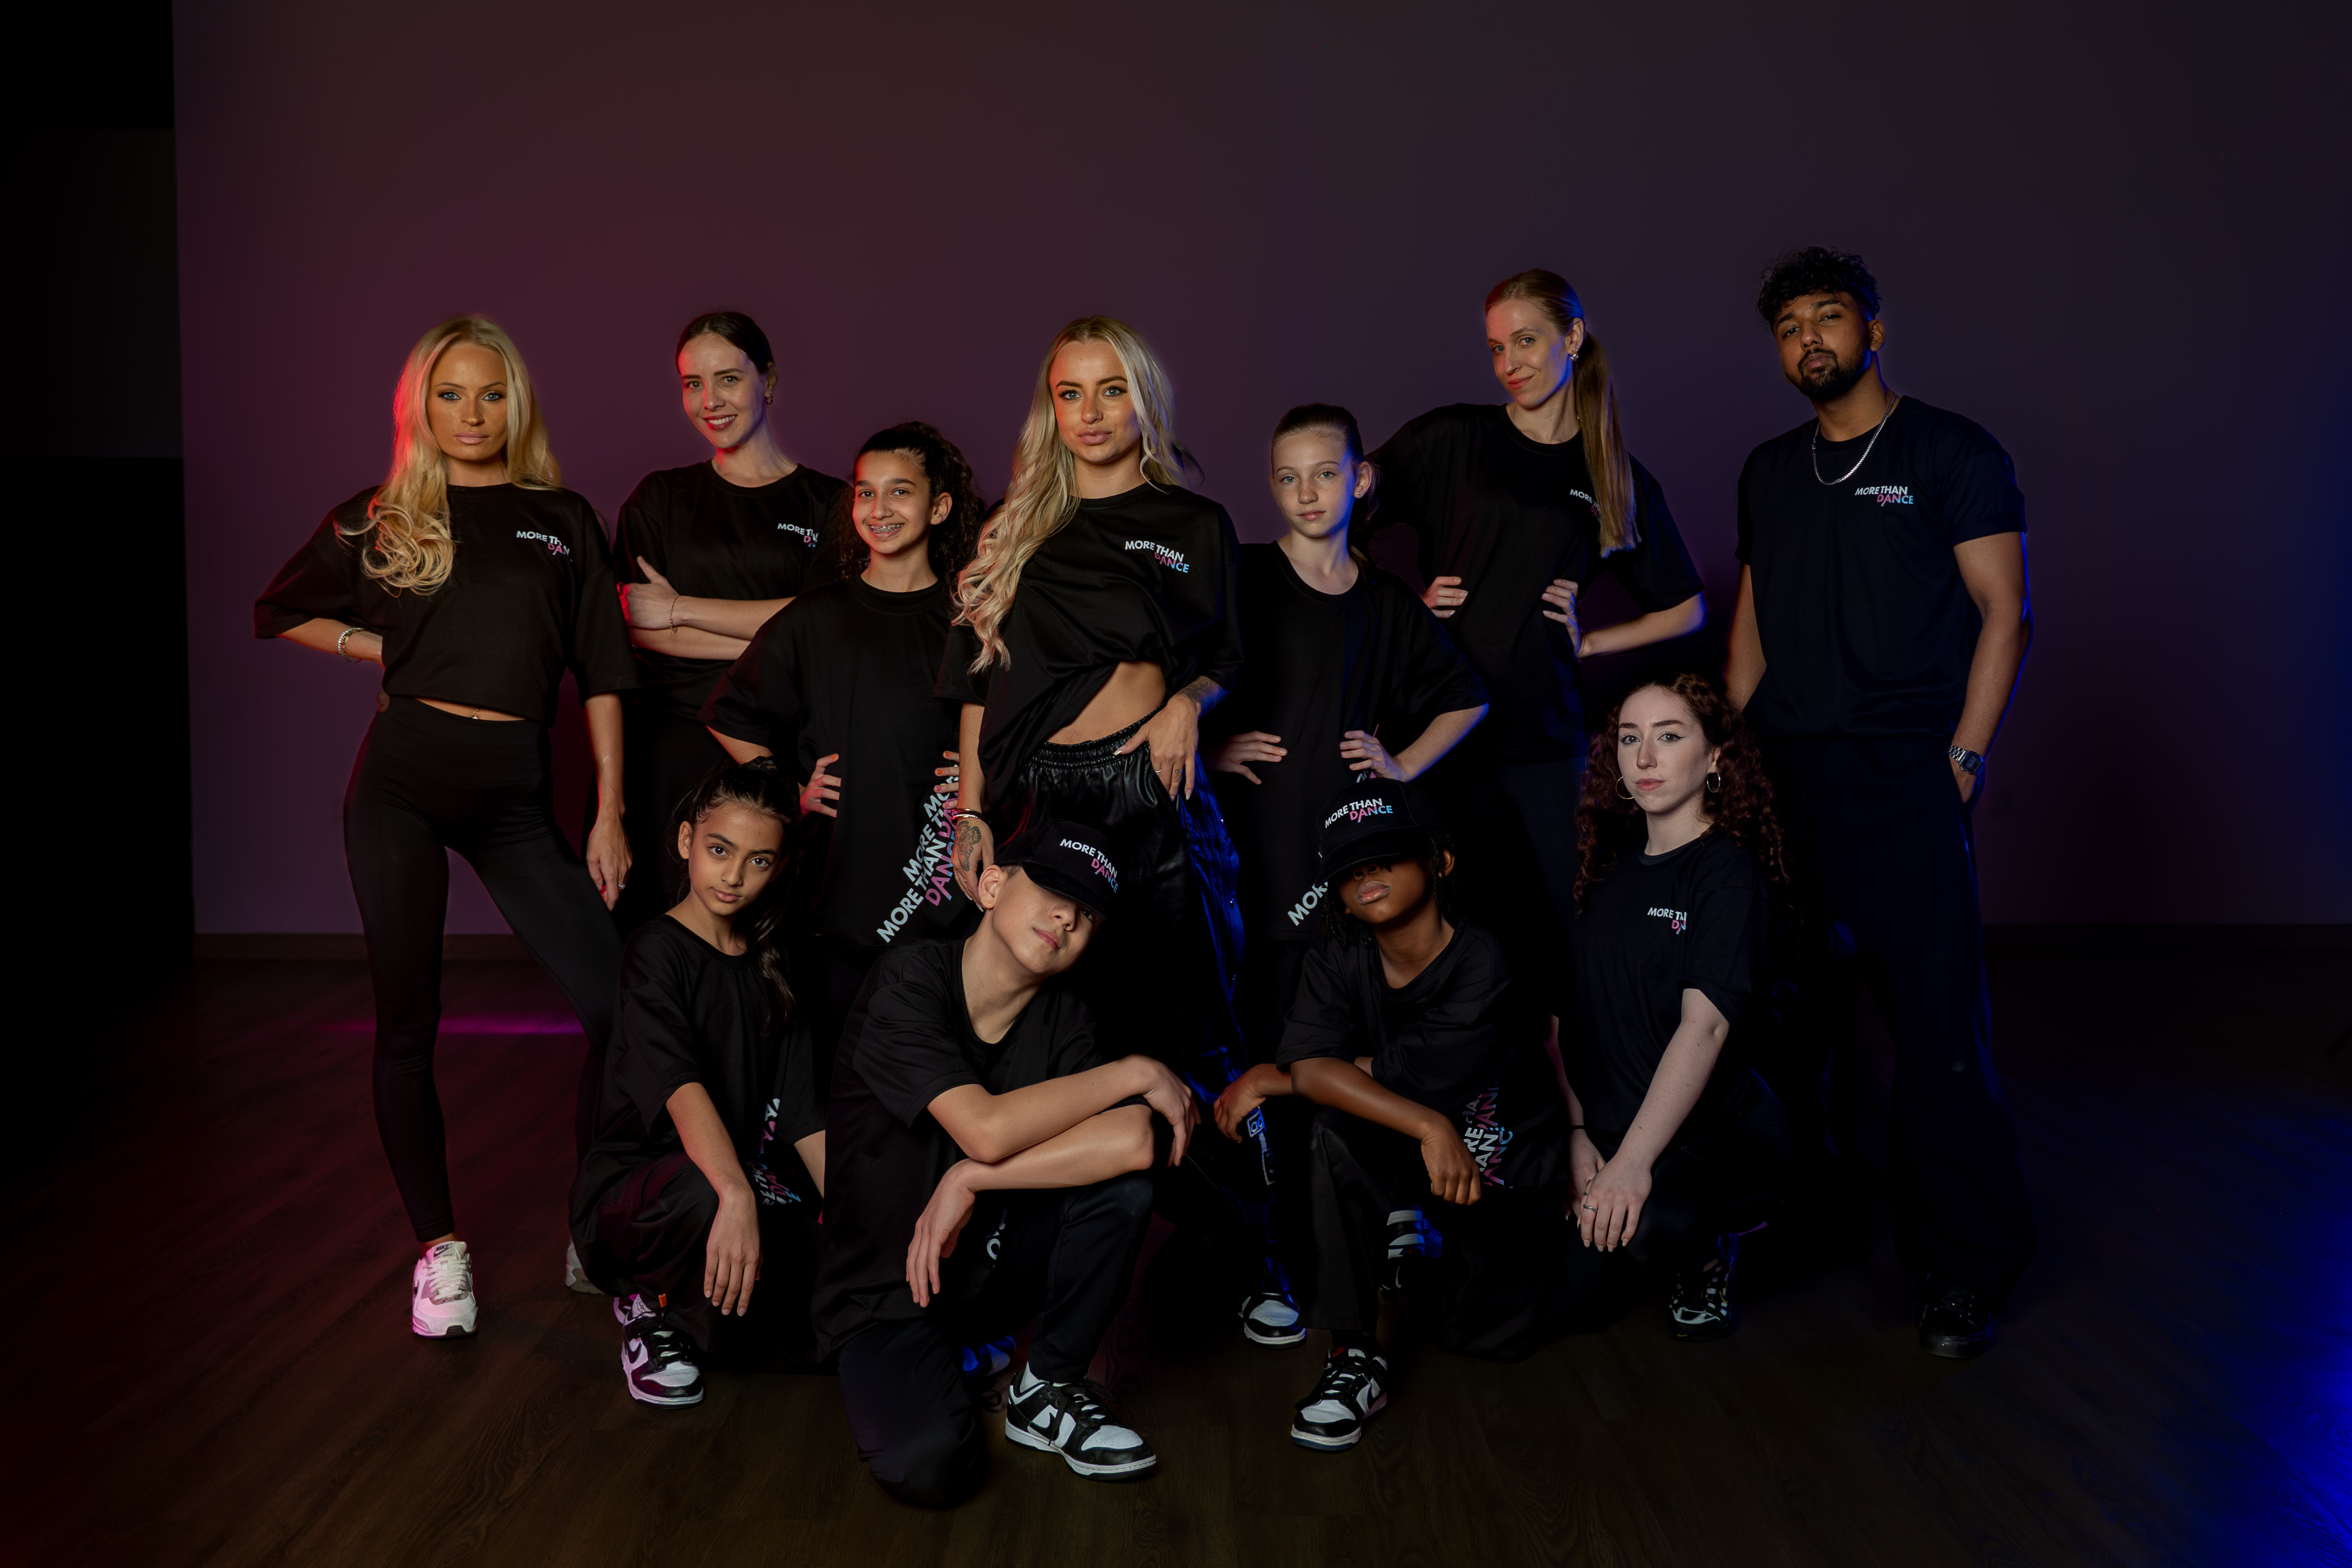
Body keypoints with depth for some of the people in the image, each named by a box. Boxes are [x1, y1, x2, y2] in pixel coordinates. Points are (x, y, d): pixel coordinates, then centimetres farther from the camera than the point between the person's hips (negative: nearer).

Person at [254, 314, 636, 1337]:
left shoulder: (564, 520, 9)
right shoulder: (381, 520, 7)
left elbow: (600, 673, 7)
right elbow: (279, 613, 19)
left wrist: (610, 811, 1)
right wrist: (387, 650, 5)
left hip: (516, 789, 1)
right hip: (403, 776, 0)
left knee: (617, 1003, -7)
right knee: (408, 1022, 3)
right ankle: (439, 1249, 18)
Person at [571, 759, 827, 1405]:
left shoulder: (769, 969, 9)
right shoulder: (656, 951, -12)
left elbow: (802, 1115, 6)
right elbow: (681, 1088, -30)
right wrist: (735, 1196, -44)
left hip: (744, 1181, 6)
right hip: (630, 1193, -6)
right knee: (702, 1192, -41)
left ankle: (708, 1296, 15)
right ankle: (658, 1311, -7)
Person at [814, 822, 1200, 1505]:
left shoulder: (1063, 1018, -4)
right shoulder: (908, 981, -19)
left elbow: (1135, 1141, -21)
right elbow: (987, 1129, -30)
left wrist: (971, 1181, -28)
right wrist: (1138, 1072, -23)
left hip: (990, 1264, 4)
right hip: (886, 1291, -4)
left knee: (1122, 1185, -22)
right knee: (930, 1464, -29)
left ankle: (1048, 1391, 0)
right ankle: (932, 1378, 8)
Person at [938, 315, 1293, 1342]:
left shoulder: (1194, 527, 11)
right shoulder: (1016, 531, 14)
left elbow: (1226, 661, 15)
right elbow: (980, 680, 12)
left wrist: (1189, 701, -8)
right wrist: (970, 814, 5)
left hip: (1152, 794, -2)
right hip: (1038, 798, 2)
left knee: (1183, 1035, 0)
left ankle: (1254, 1261, 13)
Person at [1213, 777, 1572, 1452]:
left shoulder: (1481, 962, -24)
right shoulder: (1339, 962, -11)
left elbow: (1411, 1076, -32)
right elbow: (1311, 1064, -28)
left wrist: (1270, 1078, -25)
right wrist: (1428, 1128, -41)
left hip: (1503, 1170, -1)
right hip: (1401, 1164, 2)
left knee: (1494, 1335, -11)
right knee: (1335, 1125, -29)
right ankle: (1356, 1356, -21)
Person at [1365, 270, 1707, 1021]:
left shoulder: (1620, 479, 10)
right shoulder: (1449, 439, 4)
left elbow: (1687, 611, 17)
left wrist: (1588, 642, 4)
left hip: (1544, 733, 1)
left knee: (1572, 919, 0)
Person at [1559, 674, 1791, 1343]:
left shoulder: (1731, 872, -11)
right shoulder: (1609, 867, 8)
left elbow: (1705, 1024, -24)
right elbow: (1568, 1012, 5)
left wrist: (1633, 1161, -32)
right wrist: (1577, 1132, -7)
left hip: (1721, 1134, -6)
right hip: (1610, 1131, 6)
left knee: (1647, 1225, -37)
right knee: (1558, 1297, -9)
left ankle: (1707, 1252, 1)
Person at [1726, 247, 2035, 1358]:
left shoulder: (1951, 454, 3)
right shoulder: (1770, 472, 18)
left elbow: (2005, 611, -1)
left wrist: (1964, 756, -9)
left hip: (1904, 776, -5)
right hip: (1784, 773, 5)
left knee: (1937, 1018, -7)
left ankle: (1966, 1268, 2)